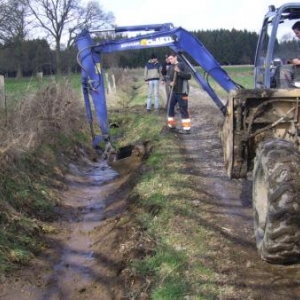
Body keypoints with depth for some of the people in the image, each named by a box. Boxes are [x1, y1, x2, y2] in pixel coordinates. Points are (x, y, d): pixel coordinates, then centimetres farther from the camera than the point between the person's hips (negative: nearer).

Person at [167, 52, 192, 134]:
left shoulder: (182, 65, -8)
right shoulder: (171, 67, 11)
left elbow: (189, 76, -16)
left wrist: (179, 71, -26)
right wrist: (170, 83, -1)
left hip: (182, 92, -7)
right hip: (174, 91, 7)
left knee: (183, 110, -5)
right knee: (170, 108, 9)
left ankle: (186, 128, 0)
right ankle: (172, 126, 22)